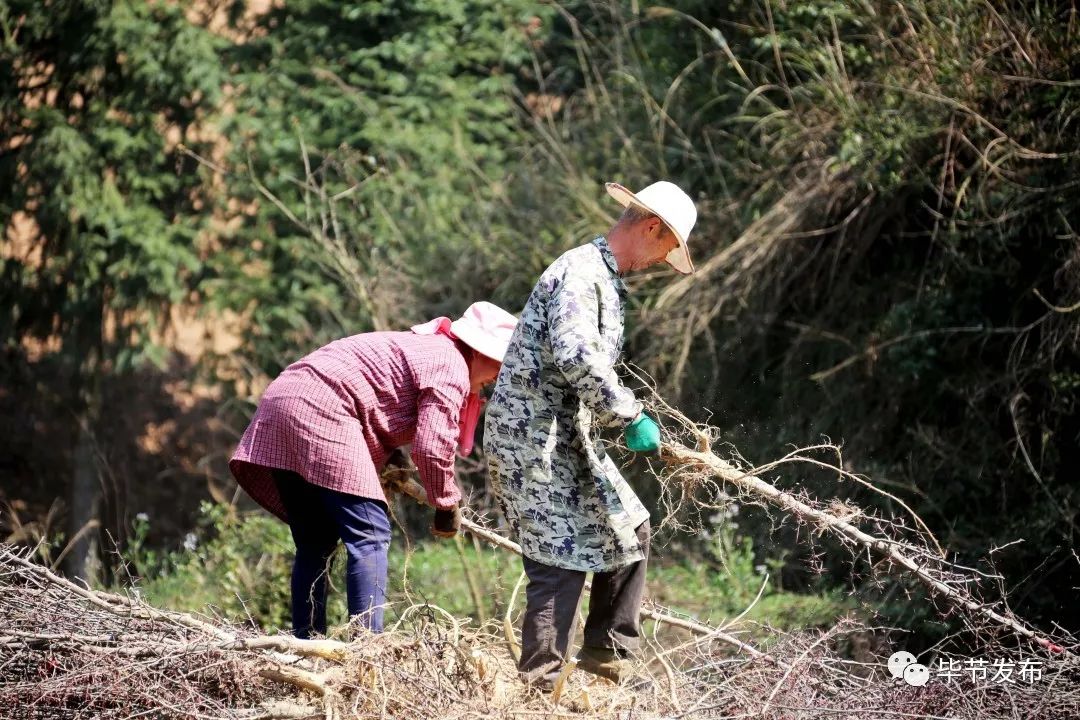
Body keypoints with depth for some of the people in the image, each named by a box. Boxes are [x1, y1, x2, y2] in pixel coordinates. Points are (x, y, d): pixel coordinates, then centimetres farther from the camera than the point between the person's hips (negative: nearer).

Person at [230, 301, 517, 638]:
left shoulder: (423, 349, 28)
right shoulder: (450, 367, -4)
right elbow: (433, 446, -11)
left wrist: (393, 462, 15)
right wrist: (447, 506, 3)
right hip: (319, 411, -10)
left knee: (316, 541, 14)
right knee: (370, 533, -10)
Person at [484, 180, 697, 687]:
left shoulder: (607, 279, 17)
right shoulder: (581, 273, -17)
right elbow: (576, 357, -32)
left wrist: (619, 419, 19)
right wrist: (631, 417, -26)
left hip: (569, 436, 11)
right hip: (532, 436, -11)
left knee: (627, 529, 15)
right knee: (561, 560, -11)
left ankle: (605, 658, 23)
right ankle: (539, 685, -6)